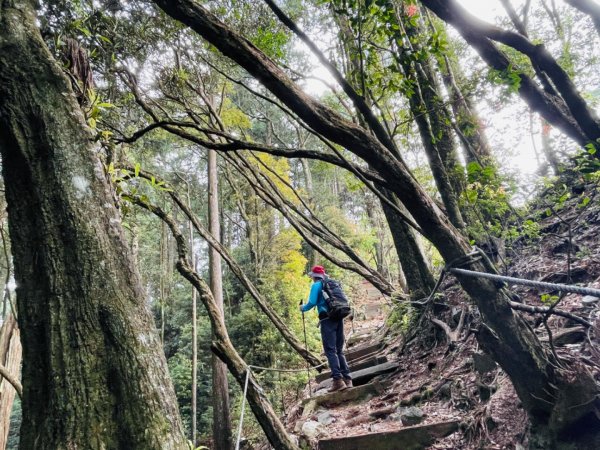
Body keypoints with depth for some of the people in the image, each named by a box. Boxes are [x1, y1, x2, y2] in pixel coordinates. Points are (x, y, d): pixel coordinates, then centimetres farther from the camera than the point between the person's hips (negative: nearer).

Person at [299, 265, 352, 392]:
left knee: (330, 350, -7)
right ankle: (347, 378, 7)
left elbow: (312, 302, -11)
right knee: (339, 350, 12)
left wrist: (303, 308, 9)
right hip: (339, 318, 7)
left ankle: (338, 380, -15)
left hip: (327, 319, -7)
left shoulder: (316, 285, 0)